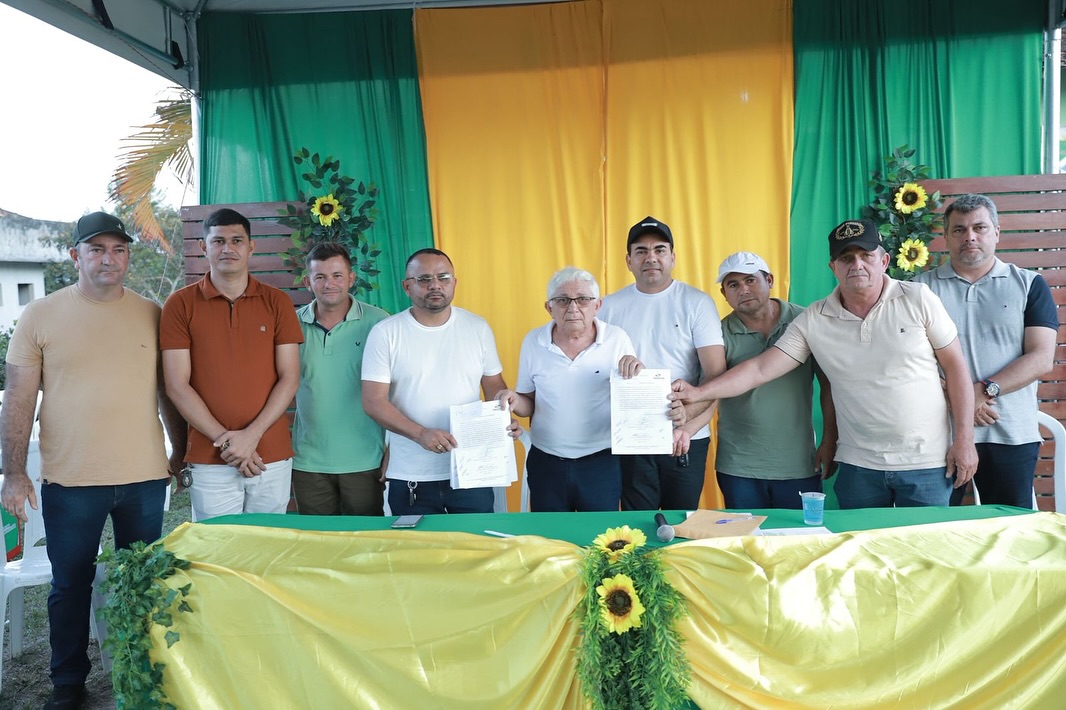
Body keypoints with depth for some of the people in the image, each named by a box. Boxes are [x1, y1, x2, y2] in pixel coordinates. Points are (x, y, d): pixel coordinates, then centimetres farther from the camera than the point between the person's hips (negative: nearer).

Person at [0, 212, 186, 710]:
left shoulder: (151, 315, 4)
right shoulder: (40, 316, -1)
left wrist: (181, 453, 11)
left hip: (145, 478, 2)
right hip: (69, 480, -1)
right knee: (70, 587, 12)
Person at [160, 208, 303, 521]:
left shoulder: (277, 302, 6)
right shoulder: (180, 305, 2)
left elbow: (289, 378, 2)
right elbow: (177, 385, -2)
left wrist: (252, 435, -10)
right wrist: (225, 440, -9)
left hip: (273, 457, 1)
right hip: (209, 460, -1)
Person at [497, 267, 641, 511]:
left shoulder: (616, 338, -6)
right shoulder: (533, 342, -2)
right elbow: (529, 403, 7)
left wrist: (637, 373, -18)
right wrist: (515, 402, -14)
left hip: (602, 463, -1)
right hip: (546, 464, 1)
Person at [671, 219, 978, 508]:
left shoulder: (917, 299, -4)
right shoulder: (814, 320, -2)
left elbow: (955, 366, 0)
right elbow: (760, 369, -5)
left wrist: (964, 438, -4)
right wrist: (700, 392, -17)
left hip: (926, 464, -1)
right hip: (858, 467, 1)